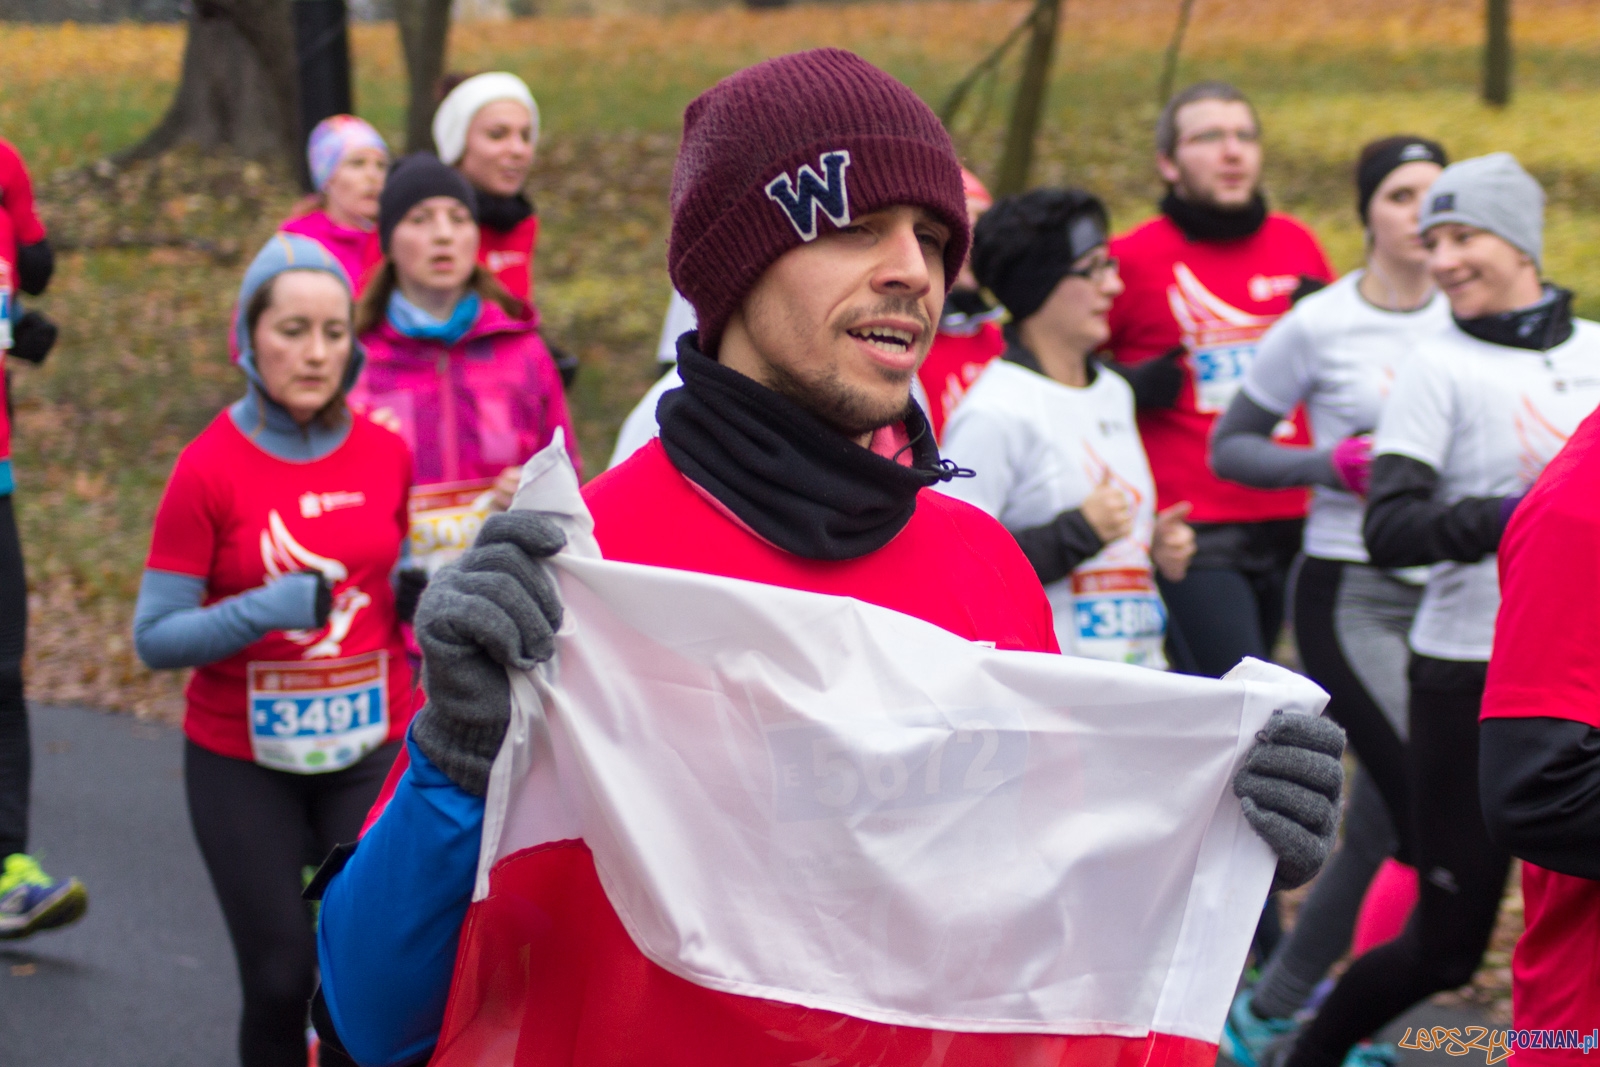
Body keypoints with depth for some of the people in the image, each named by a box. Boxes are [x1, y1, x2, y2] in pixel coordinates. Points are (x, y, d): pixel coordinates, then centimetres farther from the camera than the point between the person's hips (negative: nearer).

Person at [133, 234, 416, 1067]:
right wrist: (264, 610, -25)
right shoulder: (210, 468, -9)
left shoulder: (385, 454, 2)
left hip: (372, 748, 2)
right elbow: (155, 637, -10)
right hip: (244, 763, -2)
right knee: (279, 980, -1)